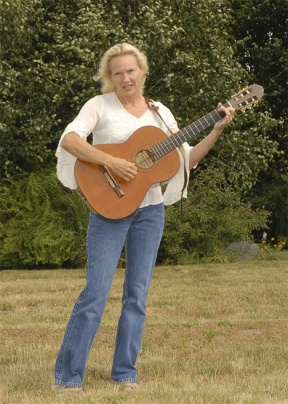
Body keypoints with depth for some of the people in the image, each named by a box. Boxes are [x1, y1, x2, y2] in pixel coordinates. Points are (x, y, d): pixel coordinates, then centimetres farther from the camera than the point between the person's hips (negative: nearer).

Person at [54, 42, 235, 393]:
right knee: (95, 293, -8)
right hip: (110, 207, -4)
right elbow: (69, 140, -18)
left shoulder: (160, 113, 9)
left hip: (150, 210, 4)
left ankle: (125, 373, 14)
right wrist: (110, 161, -27)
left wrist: (216, 131, 0)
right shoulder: (100, 105, -3)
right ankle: (67, 375, -2)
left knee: (137, 294, 6)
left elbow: (186, 160, 11)